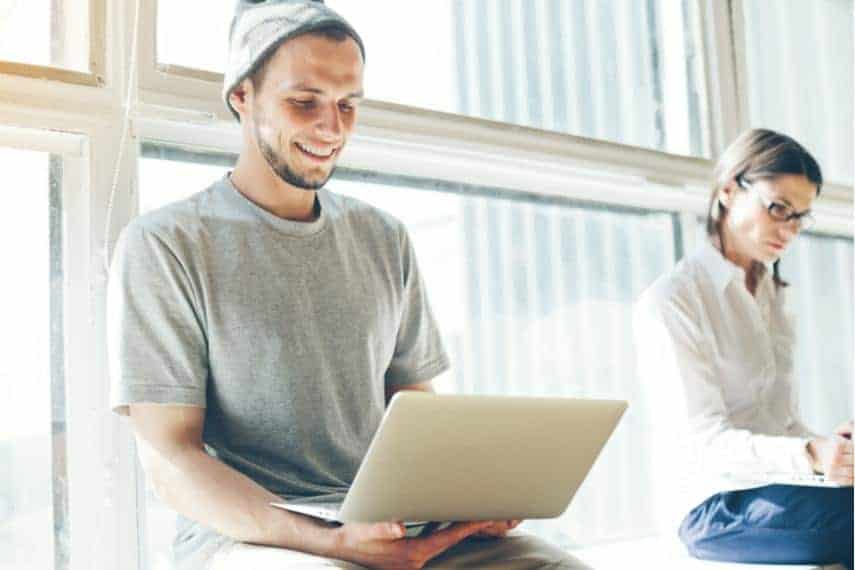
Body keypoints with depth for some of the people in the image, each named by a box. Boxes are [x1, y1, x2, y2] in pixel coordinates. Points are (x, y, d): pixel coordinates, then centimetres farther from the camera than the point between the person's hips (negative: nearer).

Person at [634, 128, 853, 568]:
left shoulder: (770, 295, 19)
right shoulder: (670, 301, -7)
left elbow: (782, 421, 14)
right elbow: (706, 441, -14)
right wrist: (811, 457, -31)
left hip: (775, 494, 6)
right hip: (719, 509, -6)